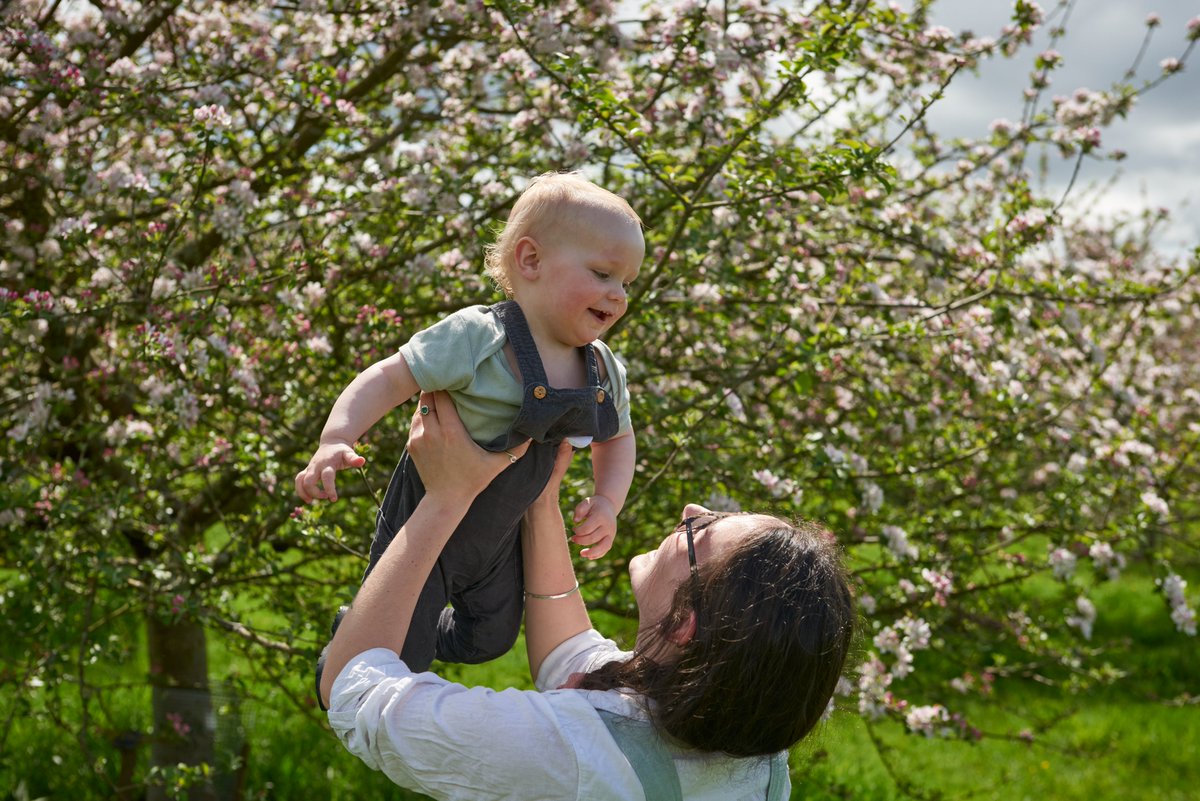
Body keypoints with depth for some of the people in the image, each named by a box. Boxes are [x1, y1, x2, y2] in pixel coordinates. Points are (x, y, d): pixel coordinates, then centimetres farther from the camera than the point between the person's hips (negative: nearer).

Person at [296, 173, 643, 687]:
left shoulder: (604, 371, -8)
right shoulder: (477, 339, -30)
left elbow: (617, 438, 10)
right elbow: (390, 378, -28)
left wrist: (607, 503, -6)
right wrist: (336, 441, -43)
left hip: (499, 536, 7)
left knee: (489, 639, 25)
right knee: (397, 661, 3)